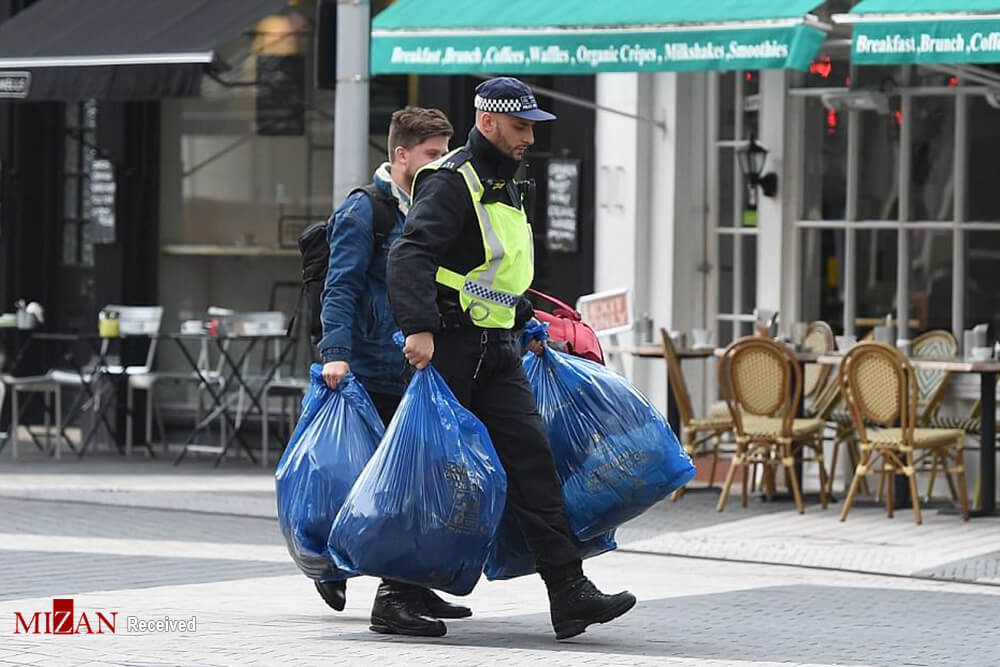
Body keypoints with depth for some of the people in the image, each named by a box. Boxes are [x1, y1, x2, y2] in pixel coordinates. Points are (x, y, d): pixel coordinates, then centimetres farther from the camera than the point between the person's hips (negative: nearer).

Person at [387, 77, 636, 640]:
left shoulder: (505, 188, 19)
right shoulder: (452, 182, -11)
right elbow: (410, 256, -24)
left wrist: (526, 323, 27)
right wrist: (420, 328, -34)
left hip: (497, 351, 8)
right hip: (448, 347, -8)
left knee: (532, 455, -3)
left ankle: (569, 592, -9)